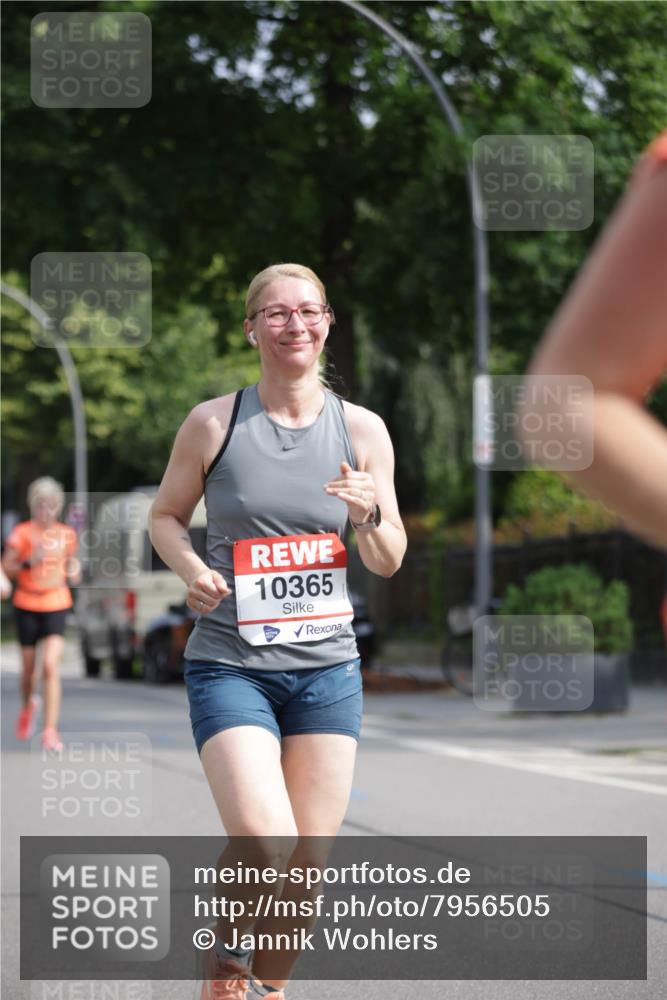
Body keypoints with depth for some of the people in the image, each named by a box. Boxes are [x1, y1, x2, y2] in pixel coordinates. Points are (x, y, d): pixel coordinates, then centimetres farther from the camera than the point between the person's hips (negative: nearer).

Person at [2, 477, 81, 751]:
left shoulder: (66, 534, 4)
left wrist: (73, 570, 0)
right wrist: (28, 562, -23)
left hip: (56, 606, 0)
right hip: (27, 605, 0)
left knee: (51, 667, -14)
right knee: (29, 667, 11)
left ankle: (50, 731, -14)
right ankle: (27, 706, 44)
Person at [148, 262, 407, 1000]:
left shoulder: (362, 430, 4)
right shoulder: (213, 423, -2)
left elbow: (388, 563, 10)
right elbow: (165, 516, 10)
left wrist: (370, 515, -12)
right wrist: (191, 569, -10)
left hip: (327, 666, 3)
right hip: (229, 663, -3)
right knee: (265, 846, -19)